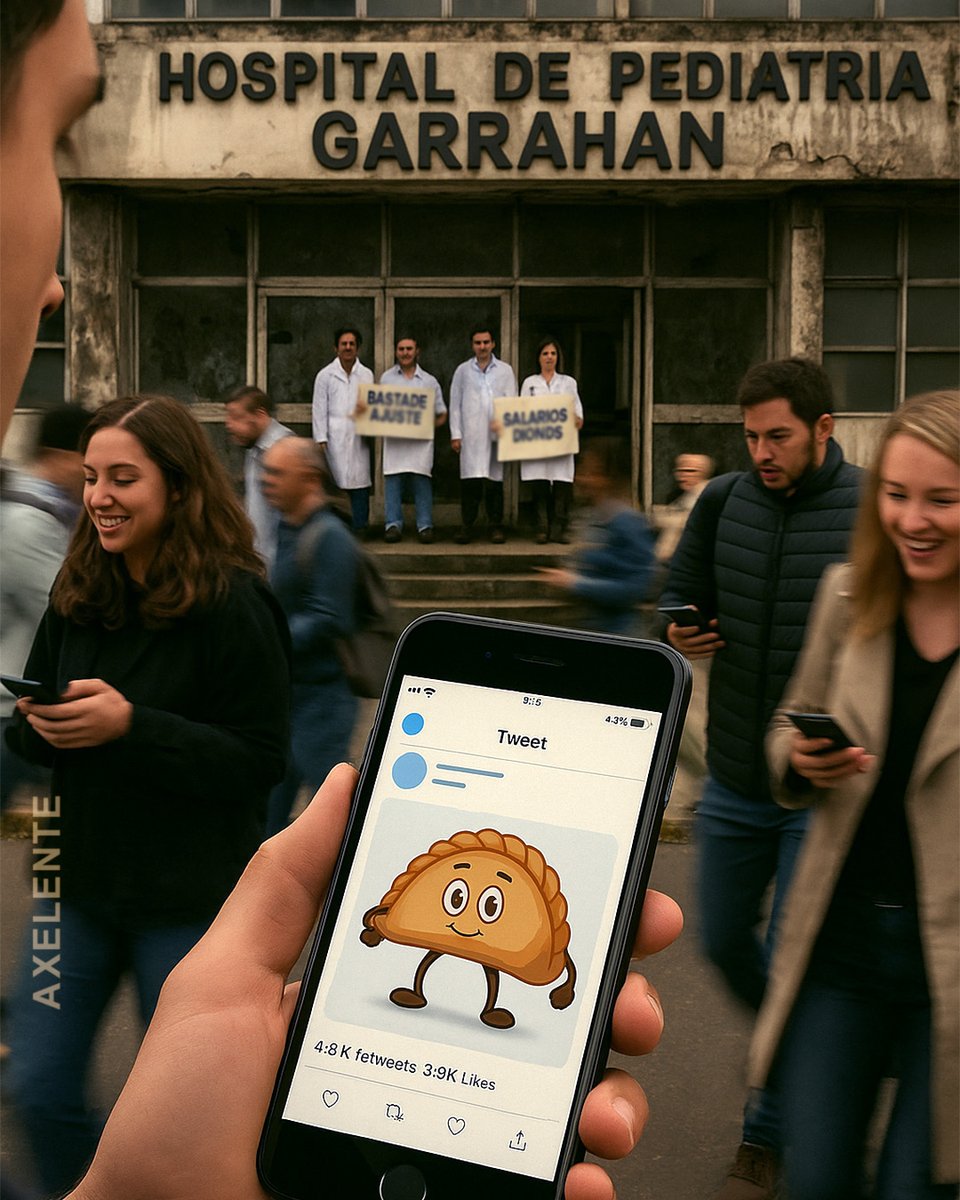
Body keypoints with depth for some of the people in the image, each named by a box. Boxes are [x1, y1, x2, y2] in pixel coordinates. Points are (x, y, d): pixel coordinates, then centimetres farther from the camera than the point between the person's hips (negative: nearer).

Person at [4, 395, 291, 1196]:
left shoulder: (233, 606, -15)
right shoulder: (79, 594, 3)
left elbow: (259, 761, -17)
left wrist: (131, 726, -26)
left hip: (191, 897, -5)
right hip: (82, 881, 5)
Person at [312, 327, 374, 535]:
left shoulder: (367, 375, 12)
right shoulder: (325, 375, 6)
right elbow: (319, 410, 4)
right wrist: (321, 439, -3)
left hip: (359, 437, 2)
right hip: (335, 438, -2)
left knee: (360, 482, -1)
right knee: (334, 484, -5)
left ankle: (359, 526, 5)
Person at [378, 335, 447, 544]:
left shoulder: (429, 381, 10)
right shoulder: (386, 378, 13)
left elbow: (441, 414, 12)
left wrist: (429, 426, -5)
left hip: (420, 440, -1)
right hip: (394, 439, 1)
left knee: (422, 482, -5)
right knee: (392, 480, -3)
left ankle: (425, 526, 0)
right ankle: (393, 525, 2)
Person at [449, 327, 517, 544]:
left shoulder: (505, 370, 11)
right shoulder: (463, 370, 11)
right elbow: (455, 404, 10)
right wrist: (455, 434, 2)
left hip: (496, 434, 0)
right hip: (470, 435, 0)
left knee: (495, 481, 1)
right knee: (469, 481, -5)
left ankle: (495, 525, 8)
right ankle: (467, 525, 1)